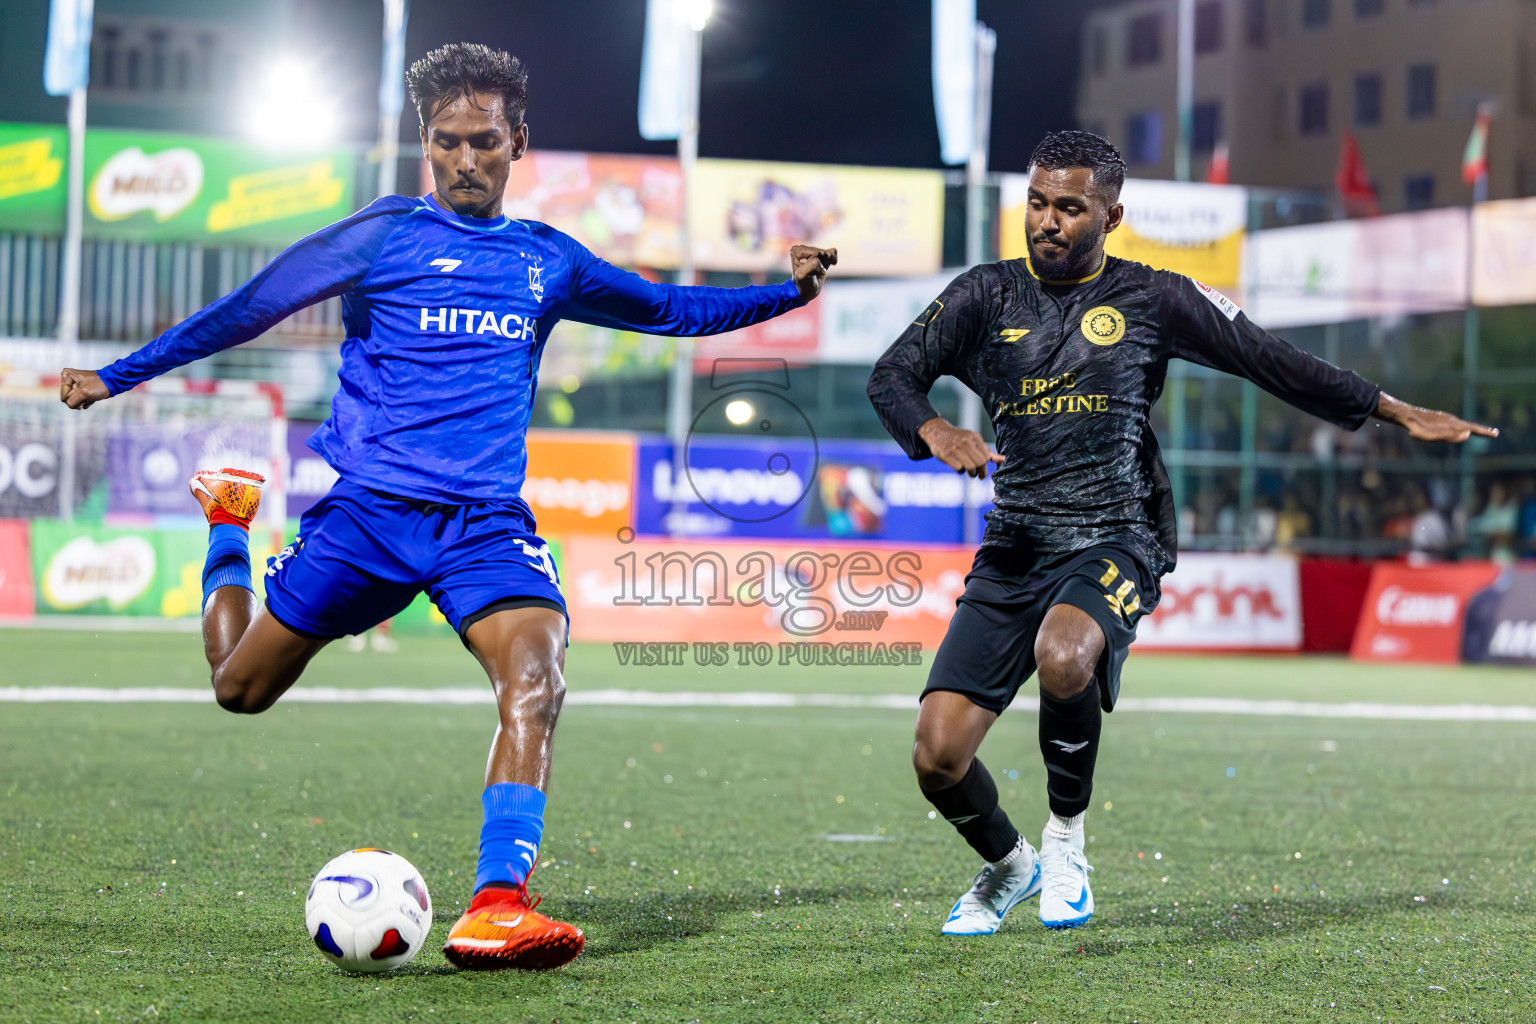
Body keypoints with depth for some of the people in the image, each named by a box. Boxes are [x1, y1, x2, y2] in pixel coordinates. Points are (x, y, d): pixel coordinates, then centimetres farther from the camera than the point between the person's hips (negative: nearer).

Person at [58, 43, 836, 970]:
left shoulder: (548, 260, 15)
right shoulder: (384, 234, 3)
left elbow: (675, 310, 27)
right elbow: (249, 308, 4)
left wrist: (787, 294, 16)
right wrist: (118, 375, 3)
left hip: (488, 522, 2)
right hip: (369, 506, -2)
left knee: (536, 677, -26)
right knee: (241, 687, 7)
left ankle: (497, 909, -32)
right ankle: (230, 520, 40)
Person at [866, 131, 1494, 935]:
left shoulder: (1152, 299, 5)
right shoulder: (987, 296, 8)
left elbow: (1272, 362, 11)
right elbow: (892, 375, 0)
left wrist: (1398, 413, 13)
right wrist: (937, 432, -22)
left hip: (1114, 541, -2)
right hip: (1014, 548, 3)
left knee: (1064, 655, -37)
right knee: (938, 754, -9)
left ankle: (1067, 834, -9)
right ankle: (1007, 866, 25)